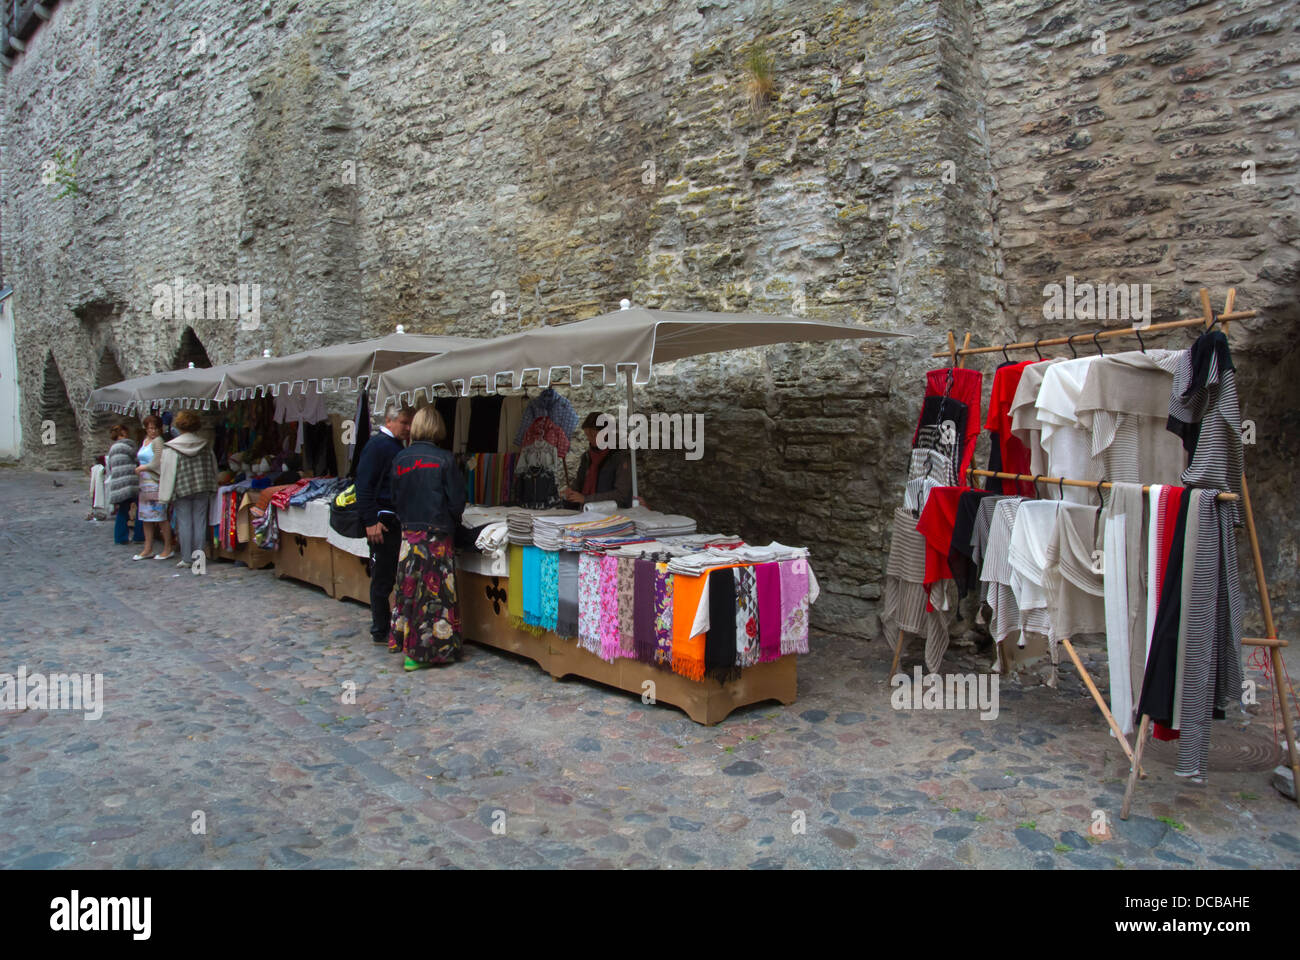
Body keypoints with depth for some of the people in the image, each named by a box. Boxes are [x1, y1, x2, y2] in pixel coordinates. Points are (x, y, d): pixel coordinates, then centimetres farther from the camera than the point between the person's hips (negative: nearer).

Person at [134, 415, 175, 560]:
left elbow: (157, 464, -14)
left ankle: (168, 548, -1)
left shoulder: (158, 441, -9)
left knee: (160, 517, -8)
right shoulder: (146, 440, 18)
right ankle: (148, 549, 17)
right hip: (145, 483, 9)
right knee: (146, 517, 11)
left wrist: (142, 468, -2)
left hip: (156, 483, -9)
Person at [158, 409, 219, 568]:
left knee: (184, 523, 3)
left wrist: (167, 495, -1)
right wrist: (210, 490, 20)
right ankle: (199, 556, 7)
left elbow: (167, 473, -7)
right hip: (202, 489, 3)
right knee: (200, 522, 5)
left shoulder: (171, 448, -7)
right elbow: (213, 468, 11)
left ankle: (186, 558, 5)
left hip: (182, 489, -3)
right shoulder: (205, 445, 3)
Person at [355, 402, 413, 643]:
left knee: (395, 576, 14)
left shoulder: (397, 446, 17)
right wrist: (371, 521, -21)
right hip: (383, 521, -9)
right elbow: (364, 485, -18)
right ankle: (381, 632, 8)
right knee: (382, 578, -1)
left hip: (397, 520, 9)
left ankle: (390, 626, 24)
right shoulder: (377, 445, -12)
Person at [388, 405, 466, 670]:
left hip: (408, 533, 4)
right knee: (434, 592, 2)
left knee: (409, 589, 13)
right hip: (436, 536, -4)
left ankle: (404, 642, 21)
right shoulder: (444, 459, -11)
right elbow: (457, 500, -8)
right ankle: (431, 650, 6)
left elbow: (395, 498, 8)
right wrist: (453, 519, 11)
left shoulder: (400, 459, 1)